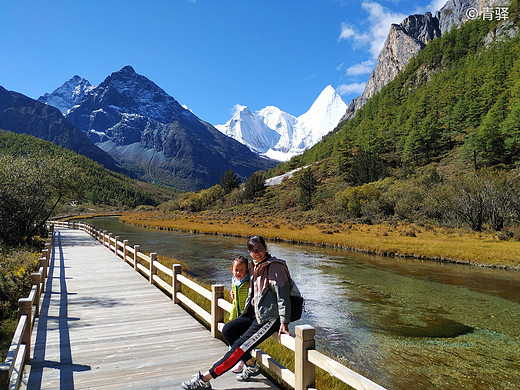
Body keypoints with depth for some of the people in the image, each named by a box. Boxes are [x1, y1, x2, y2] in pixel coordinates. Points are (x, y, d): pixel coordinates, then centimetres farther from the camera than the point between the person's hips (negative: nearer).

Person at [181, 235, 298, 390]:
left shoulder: (274, 267, -16)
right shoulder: (255, 266, 11)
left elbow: (283, 295, -18)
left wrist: (284, 322, -20)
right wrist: (247, 311, 17)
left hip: (270, 318, -9)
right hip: (256, 314, 9)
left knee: (239, 347, -13)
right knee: (227, 330, 0)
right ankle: (251, 366, 9)